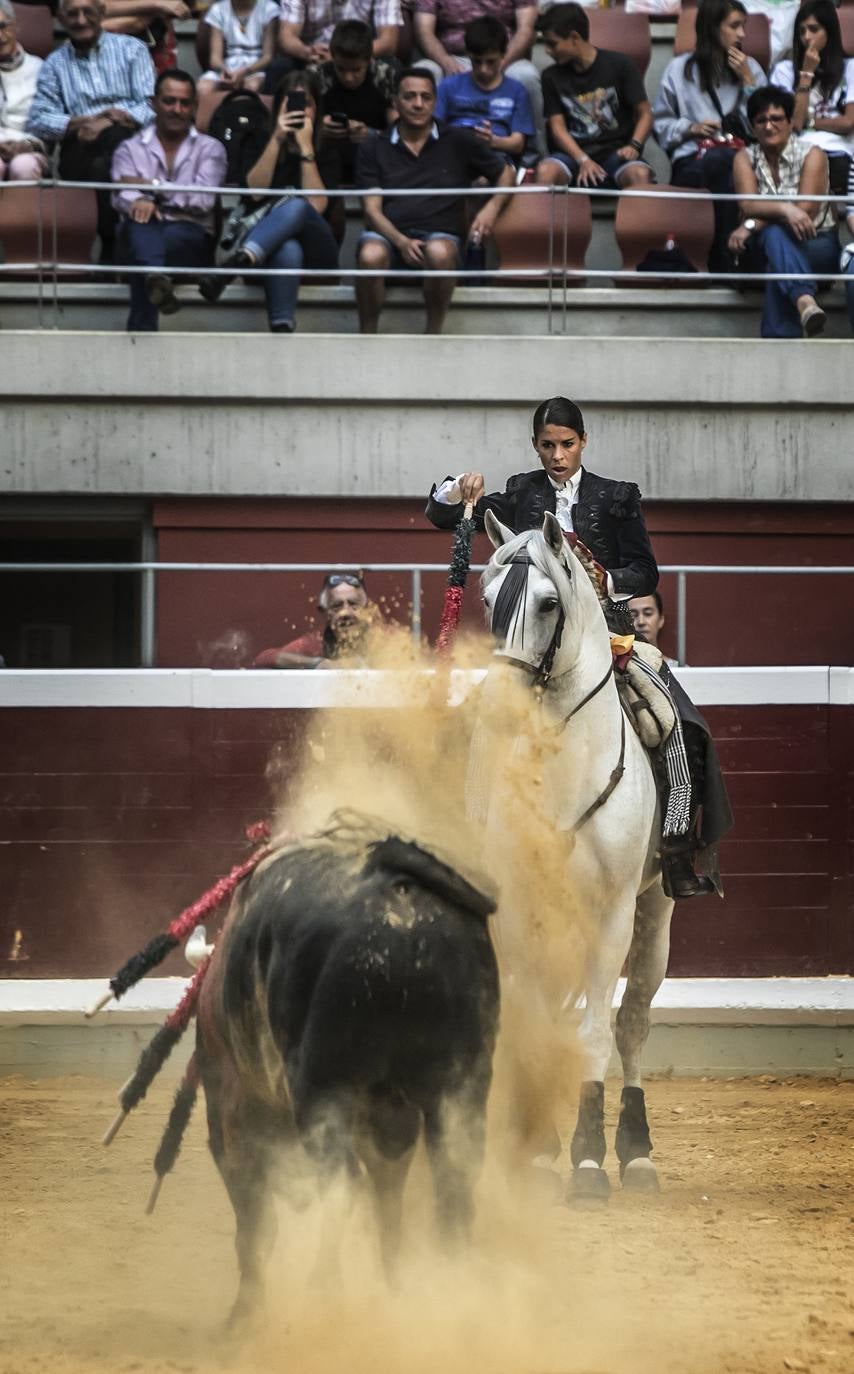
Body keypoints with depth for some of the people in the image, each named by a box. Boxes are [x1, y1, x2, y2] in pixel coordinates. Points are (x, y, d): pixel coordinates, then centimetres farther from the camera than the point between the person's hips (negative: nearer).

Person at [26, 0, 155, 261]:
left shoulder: (131, 49, 16)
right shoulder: (54, 64, 20)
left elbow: (151, 106, 4)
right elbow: (38, 121, 6)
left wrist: (123, 118, -15)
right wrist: (82, 123, -11)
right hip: (80, 151, 1)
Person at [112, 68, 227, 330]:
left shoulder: (209, 149, 17)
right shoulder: (130, 149, 19)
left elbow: (203, 200, -2)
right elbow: (121, 196, -2)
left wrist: (152, 186, -6)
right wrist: (138, 201, -27)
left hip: (191, 236, 0)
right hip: (144, 236, 0)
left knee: (173, 234, -37)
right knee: (141, 221, -36)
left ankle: (140, 328, -49)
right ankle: (156, 278, -68)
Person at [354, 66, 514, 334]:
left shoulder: (458, 143, 15)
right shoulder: (375, 148, 13)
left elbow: (505, 175, 23)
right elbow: (372, 209, 6)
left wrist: (492, 207, 0)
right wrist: (401, 242, -14)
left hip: (439, 233, 0)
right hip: (388, 234, 0)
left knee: (439, 253, -39)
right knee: (370, 255, -37)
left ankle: (433, 335, -22)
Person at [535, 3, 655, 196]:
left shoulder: (619, 65, 2)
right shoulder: (552, 77, 10)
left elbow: (644, 114, 4)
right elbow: (557, 127, 4)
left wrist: (634, 146, -16)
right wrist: (583, 160, -14)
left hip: (615, 150, -2)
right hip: (574, 152, 2)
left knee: (640, 174, -36)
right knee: (546, 172, -33)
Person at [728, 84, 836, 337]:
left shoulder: (811, 155, -3)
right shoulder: (746, 159, 5)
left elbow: (806, 209, -16)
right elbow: (748, 204, -13)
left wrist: (751, 226, -23)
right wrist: (784, 210, -34)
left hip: (816, 246, -2)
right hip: (761, 251, 2)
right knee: (774, 234, -35)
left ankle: (778, 337, -48)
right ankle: (804, 300, -61)